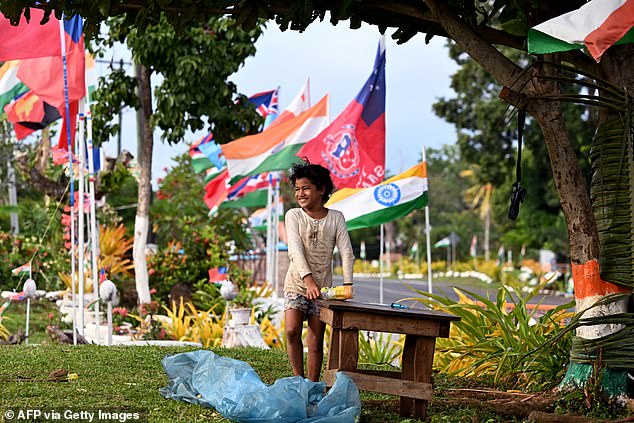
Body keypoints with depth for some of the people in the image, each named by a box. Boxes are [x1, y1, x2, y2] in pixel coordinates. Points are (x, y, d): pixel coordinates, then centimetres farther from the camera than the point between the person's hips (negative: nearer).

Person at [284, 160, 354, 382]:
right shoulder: (293, 216, -2)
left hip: (323, 287, 1)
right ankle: (298, 380, -1)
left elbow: (346, 252, -4)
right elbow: (295, 250, -16)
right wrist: (308, 279, -31)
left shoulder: (336, 218, 2)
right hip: (297, 283, -1)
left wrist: (347, 284, -19)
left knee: (316, 341, 0)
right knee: (292, 331, -16)